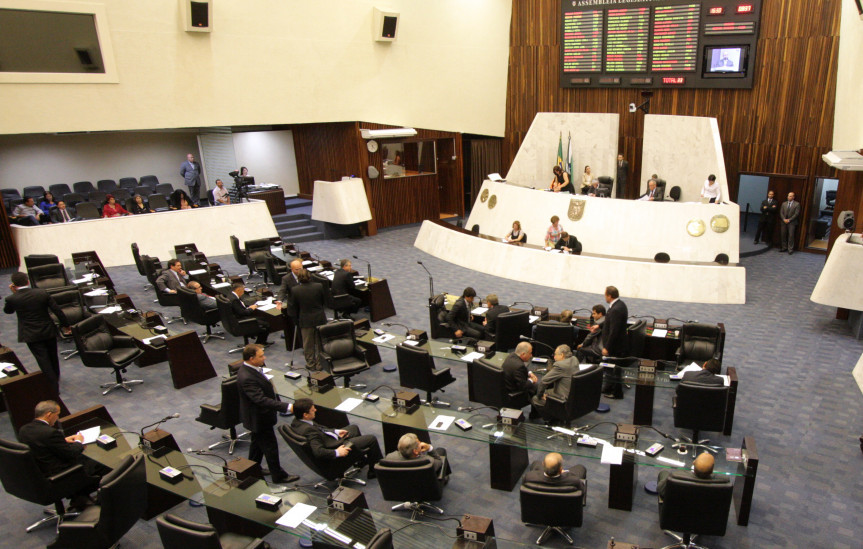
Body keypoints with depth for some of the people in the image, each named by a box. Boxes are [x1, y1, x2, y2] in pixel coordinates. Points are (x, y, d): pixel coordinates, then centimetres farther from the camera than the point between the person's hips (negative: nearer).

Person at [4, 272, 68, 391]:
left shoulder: (12, 299, -13)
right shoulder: (42, 293, -8)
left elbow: (7, 311, 11)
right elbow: (57, 310, -4)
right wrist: (65, 324, 8)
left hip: (31, 335, -3)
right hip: (49, 332, 3)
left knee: (43, 361, 1)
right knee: (52, 357, 22)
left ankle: (54, 387, 1)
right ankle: (56, 379, 42)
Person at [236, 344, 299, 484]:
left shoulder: (252, 368, -5)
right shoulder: (246, 378, -36)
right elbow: (262, 400, -38)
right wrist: (287, 407, -40)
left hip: (258, 416, 10)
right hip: (259, 419, -10)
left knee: (258, 443, 26)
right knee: (270, 447, 6)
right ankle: (279, 476, 23)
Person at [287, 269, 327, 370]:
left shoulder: (295, 290, -14)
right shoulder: (319, 286, -11)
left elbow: (293, 307, -6)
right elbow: (324, 301, 2)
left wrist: (295, 320, 8)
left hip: (305, 321, -1)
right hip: (320, 318, 2)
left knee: (308, 344, 13)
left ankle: (311, 364, 23)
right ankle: (320, 363, 24)